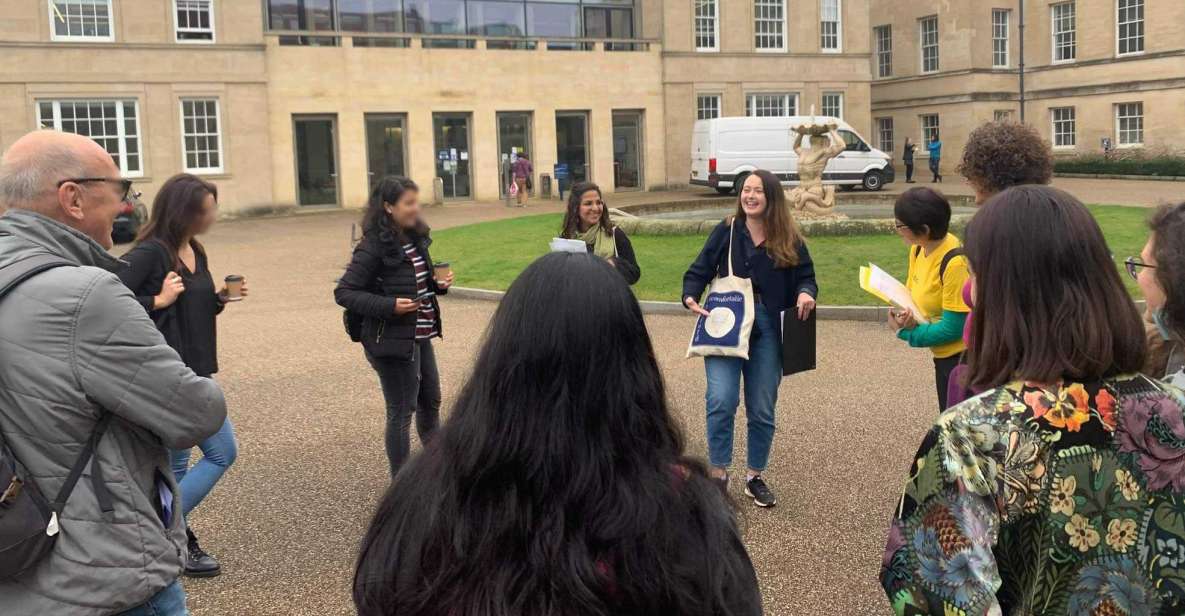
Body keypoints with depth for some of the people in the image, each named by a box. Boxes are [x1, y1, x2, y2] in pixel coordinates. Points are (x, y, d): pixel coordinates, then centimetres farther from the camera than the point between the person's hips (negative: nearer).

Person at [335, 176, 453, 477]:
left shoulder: (414, 238, 6)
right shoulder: (374, 246, -17)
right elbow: (344, 292, -16)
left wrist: (438, 285, -1)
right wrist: (389, 306, -25)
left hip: (420, 336, 8)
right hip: (393, 340, -8)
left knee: (430, 401, 21)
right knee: (401, 412, 1)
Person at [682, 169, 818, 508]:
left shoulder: (789, 240, 3)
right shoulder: (726, 231, 1)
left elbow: (806, 275, 8)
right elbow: (700, 270, 2)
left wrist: (806, 293, -15)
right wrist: (691, 297, -17)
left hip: (767, 331, 1)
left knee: (762, 410, 9)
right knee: (721, 400, -16)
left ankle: (755, 477, 26)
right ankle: (718, 474, 1)